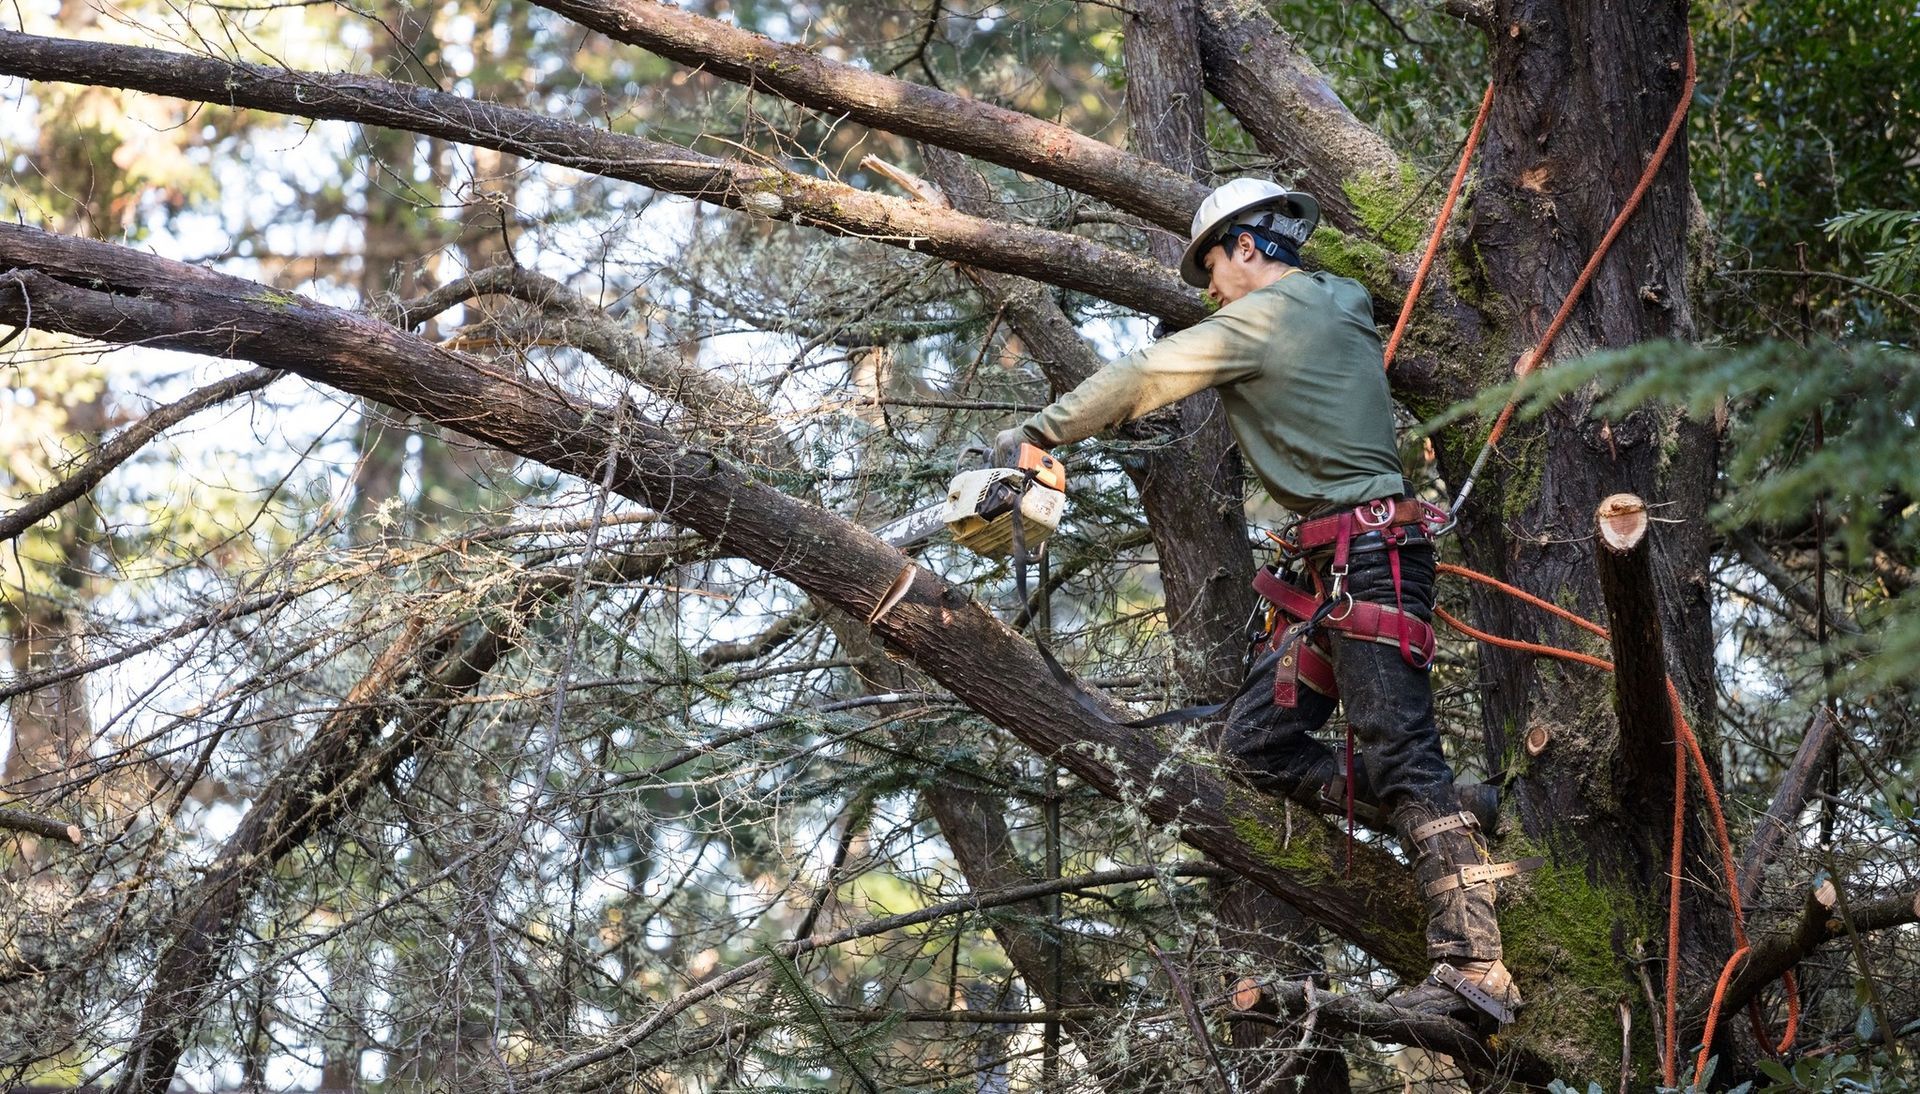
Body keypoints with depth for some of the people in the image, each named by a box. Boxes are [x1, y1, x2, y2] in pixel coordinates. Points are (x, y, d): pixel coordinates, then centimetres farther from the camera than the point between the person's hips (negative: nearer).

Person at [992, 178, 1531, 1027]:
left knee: (1400, 759, -14)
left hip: (1366, 560, -10)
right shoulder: (1337, 312, 20)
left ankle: (1475, 970, -19)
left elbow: (1140, 381, -3)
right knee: (1256, 741, 7)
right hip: (1331, 571, 10)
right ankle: (1449, 818, 6)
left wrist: (1037, 433, 8)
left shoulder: (1263, 318, -7)